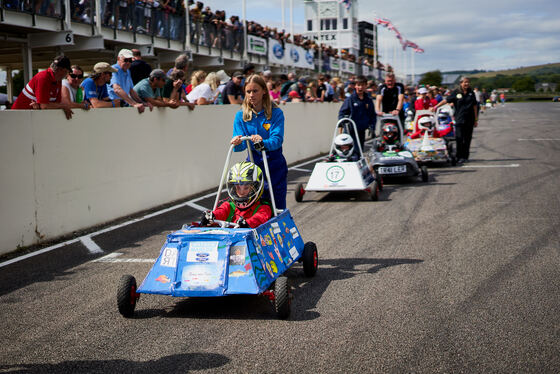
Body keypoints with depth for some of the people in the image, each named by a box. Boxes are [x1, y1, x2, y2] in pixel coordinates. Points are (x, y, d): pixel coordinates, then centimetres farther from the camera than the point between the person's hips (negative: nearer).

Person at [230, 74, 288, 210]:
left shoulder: (276, 113, -6)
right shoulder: (241, 116, 1)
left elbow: (277, 140, -19)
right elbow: (241, 146, -8)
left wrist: (262, 142, -39)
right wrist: (237, 143, -32)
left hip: (275, 166, -2)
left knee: (278, 208, 2)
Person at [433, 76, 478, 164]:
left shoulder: (471, 93, 9)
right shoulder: (456, 93, 1)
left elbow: (474, 106, 11)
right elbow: (446, 100, -1)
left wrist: (476, 119, 10)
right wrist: (436, 106, -10)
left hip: (469, 119, 2)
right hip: (459, 119, -2)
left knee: (467, 139, 6)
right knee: (459, 138, -9)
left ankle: (465, 156, 16)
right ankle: (459, 157, -4)